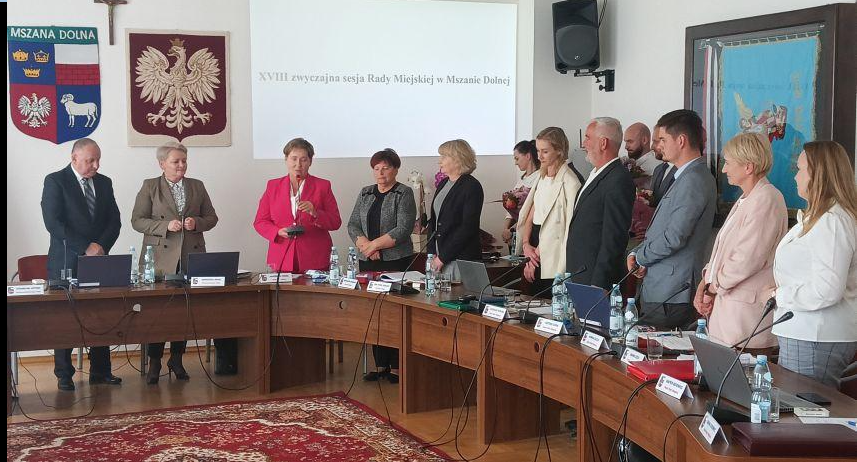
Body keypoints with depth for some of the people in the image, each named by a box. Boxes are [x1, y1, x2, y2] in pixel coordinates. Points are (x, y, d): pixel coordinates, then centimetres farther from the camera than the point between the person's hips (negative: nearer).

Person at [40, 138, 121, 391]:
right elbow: (53, 223, -13)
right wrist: (85, 247, -16)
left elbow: (114, 220, 10)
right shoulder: (55, 181, -4)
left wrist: (102, 245, -8)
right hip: (66, 262, -4)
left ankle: (100, 371, 13)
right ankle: (64, 374, 10)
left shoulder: (104, 183, 12)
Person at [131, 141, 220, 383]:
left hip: (191, 257, 3)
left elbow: (211, 217, 15)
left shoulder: (197, 186, 14)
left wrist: (196, 223, -6)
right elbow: (137, 220, -1)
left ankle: (176, 359, 18)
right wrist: (166, 225, -13)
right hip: (161, 258, -3)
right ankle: (154, 362, 7)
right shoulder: (150, 187, 4)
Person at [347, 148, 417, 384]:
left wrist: (375, 244, -12)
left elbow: (403, 229, -12)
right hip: (368, 262, 5)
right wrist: (365, 245, -9)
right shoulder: (365, 194, 15)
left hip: (396, 261, -5)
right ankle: (380, 365, 13)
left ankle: (395, 367, 0)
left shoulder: (404, 194, -2)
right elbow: (353, 225, 9)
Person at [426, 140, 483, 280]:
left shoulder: (472, 187, -9)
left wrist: (443, 258, -15)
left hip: (460, 259, -7)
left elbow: (468, 228, -15)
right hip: (438, 256, 7)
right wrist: (432, 252, 4)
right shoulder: (443, 184, 15)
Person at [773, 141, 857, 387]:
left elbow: (827, 290, -24)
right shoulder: (819, 217, 17)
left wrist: (779, 296, -13)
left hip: (815, 341, -10)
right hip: (804, 334, 10)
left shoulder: (832, 221, -18)